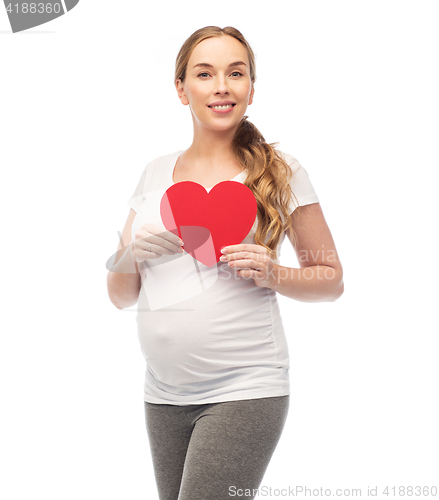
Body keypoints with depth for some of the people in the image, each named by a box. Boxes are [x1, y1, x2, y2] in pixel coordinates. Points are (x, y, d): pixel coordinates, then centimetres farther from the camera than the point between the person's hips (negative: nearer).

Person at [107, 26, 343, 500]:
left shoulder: (280, 172, -1)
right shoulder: (156, 174, 10)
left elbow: (331, 279, 5)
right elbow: (120, 296, 14)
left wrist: (273, 275, -13)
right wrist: (131, 256, -7)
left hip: (243, 390, -4)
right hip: (163, 394, 5)